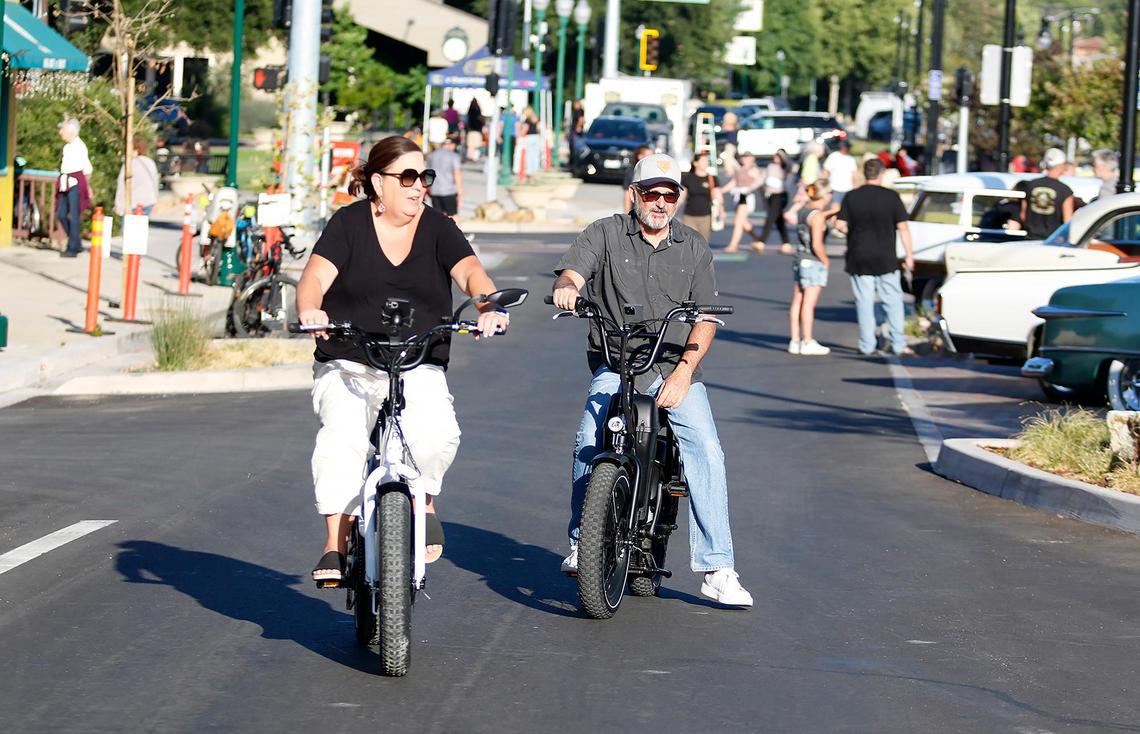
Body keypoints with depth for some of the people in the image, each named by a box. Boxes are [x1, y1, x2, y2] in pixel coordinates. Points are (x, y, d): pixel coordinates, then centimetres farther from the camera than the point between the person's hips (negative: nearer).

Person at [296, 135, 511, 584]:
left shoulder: (438, 229, 7)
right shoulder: (349, 224, 3)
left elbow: (469, 270, -9)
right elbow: (316, 277, -9)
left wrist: (489, 307, -32)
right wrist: (310, 310, -33)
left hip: (419, 369, 1)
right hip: (346, 366, -1)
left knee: (437, 433, -27)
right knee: (341, 436, -28)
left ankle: (422, 499, 5)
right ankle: (335, 543, -23)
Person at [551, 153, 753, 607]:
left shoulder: (694, 247, 12)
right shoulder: (606, 234, 8)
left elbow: (705, 318, 7)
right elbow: (573, 269, -8)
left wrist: (684, 372, -8)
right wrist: (566, 287, -34)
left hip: (676, 369, 2)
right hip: (615, 367, -1)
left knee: (706, 450, -17)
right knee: (589, 444, -26)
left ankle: (716, 569, -15)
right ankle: (581, 545, -10)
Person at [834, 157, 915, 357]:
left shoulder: (851, 197, -1)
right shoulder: (891, 197, -4)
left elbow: (840, 225, -4)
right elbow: (903, 228, -6)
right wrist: (909, 255, 0)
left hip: (859, 259, 1)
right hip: (885, 259, -1)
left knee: (864, 303, 5)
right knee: (893, 301, 6)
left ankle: (867, 346, 5)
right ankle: (899, 345, 2)